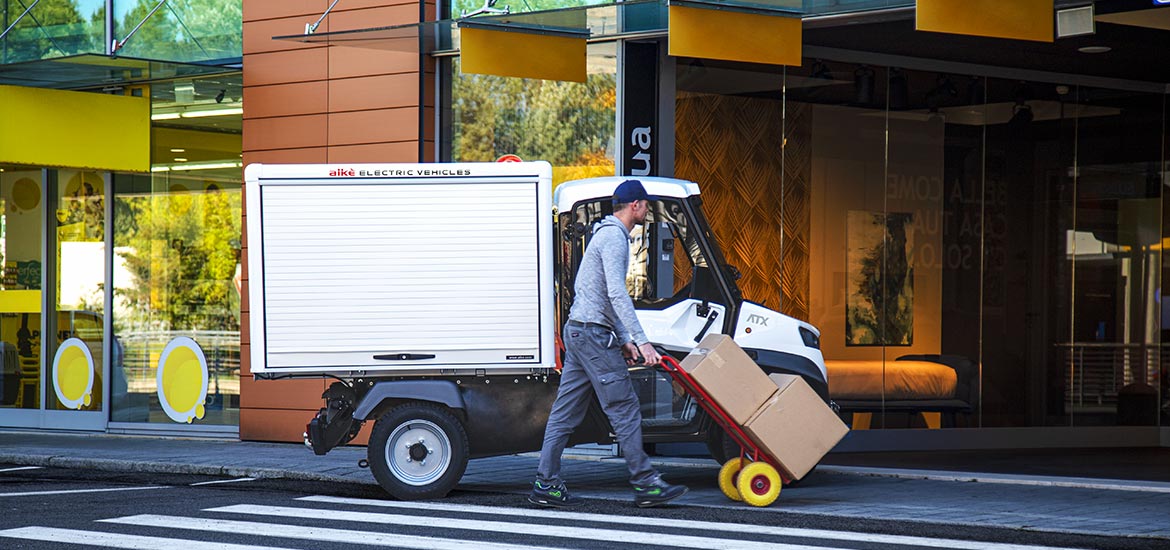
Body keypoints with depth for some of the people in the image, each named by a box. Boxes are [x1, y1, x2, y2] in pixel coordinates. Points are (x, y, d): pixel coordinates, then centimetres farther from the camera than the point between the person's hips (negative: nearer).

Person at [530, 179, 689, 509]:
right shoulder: (614, 237, -12)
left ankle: (546, 483, 7)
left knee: (566, 411, 8)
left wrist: (624, 340, 23)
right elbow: (616, 293, -23)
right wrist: (641, 341, -25)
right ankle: (645, 483, -4)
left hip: (578, 331, 11)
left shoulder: (609, 234, 21)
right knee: (625, 409, -7)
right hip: (593, 333, -11)